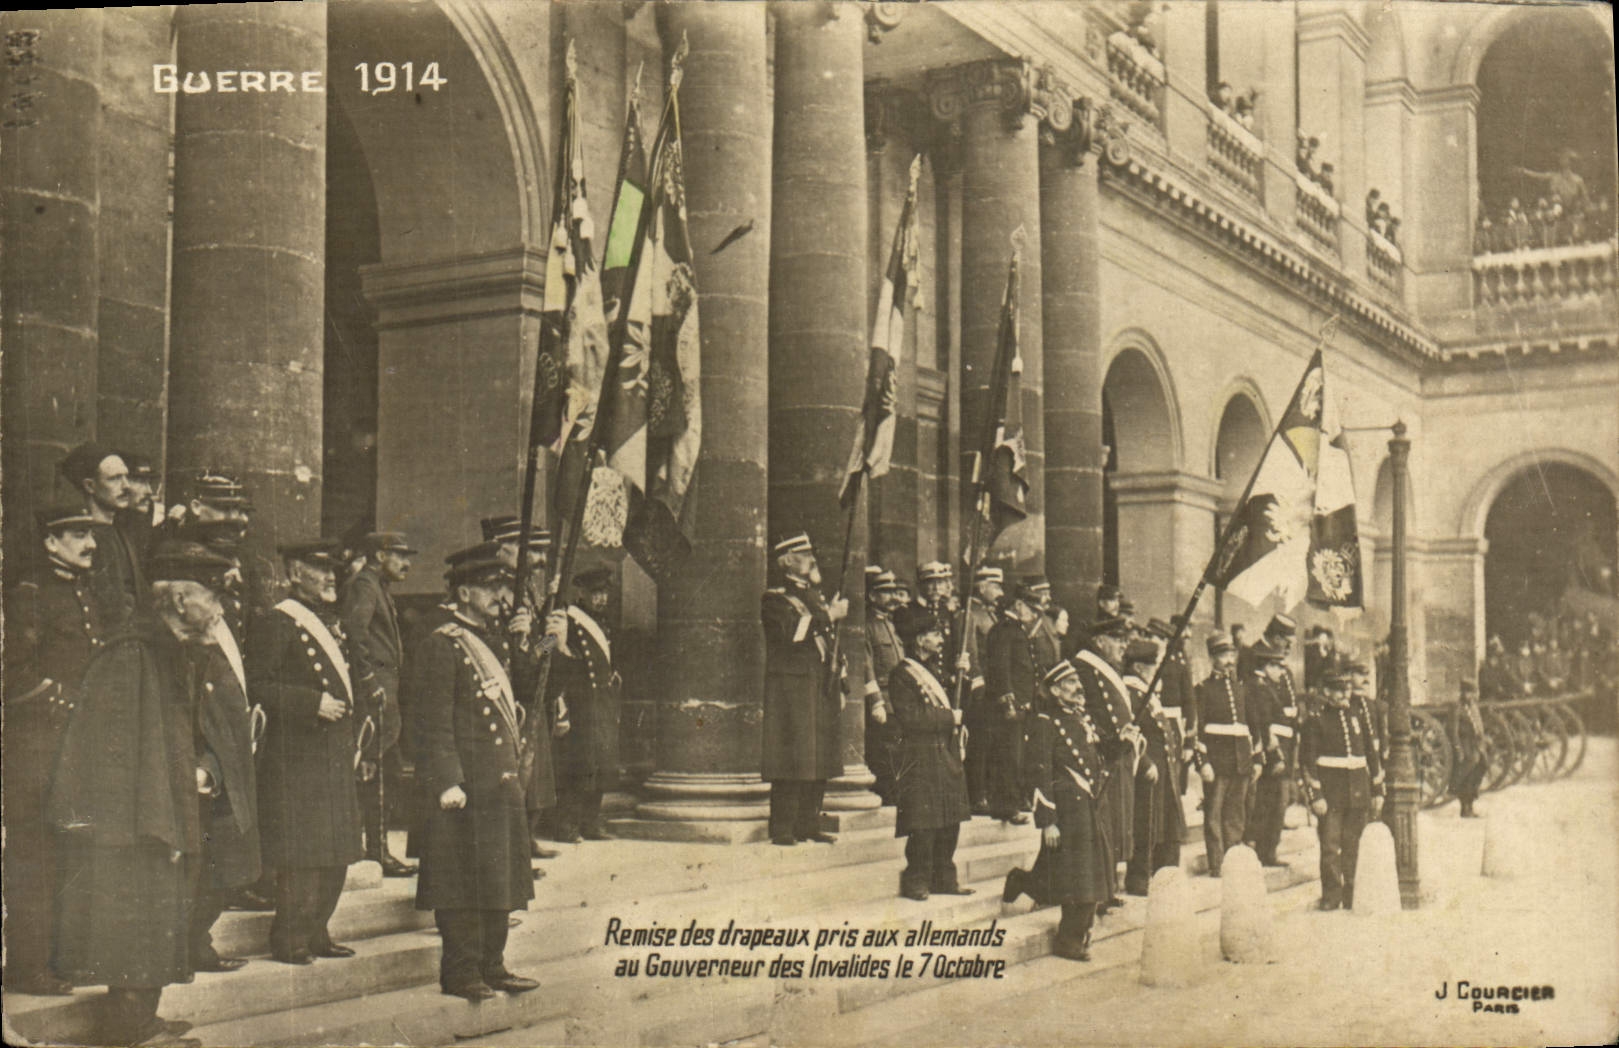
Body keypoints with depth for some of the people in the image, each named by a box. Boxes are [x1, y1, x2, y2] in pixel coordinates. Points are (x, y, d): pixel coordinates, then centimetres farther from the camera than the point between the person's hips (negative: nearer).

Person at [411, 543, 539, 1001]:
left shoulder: (496, 640, 17)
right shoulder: (442, 645, -11)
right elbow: (433, 723, -16)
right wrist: (446, 782, -21)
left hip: (503, 782, 9)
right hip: (466, 787, -9)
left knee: (501, 877, 14)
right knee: (465, 879, -2)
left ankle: (491, 965, 24)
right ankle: (460, 972, 7)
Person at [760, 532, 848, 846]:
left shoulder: (817, 598, 21)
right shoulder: (774, 599, -3)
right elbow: (793, 632, -21)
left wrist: (838, 688, 19)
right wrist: (828, 616, -14)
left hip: (822, 690, 8)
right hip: (791, 688, -8)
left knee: (819, 761, 7)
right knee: (790, 761, -9)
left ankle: (808, 825, 15)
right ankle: (782, 829, -6)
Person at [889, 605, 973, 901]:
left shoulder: (936, 670, 18)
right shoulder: (901, 676, -9)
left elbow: (952, 704, 25)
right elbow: (910, 718, -18)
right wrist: (949, 717, -13)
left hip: (946, 755, 8)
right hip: (920, 759, -8)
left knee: (950, 821, 10)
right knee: (923, 826, -8)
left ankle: (944, 879, 19)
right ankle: (916, 882, 0)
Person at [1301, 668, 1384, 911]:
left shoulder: (1359, 718, 13)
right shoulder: (1316, 722, 0)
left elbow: (1372, 755, 18)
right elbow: (1308, 760, -4)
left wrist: (1377, 791, 14)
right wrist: (1315, 796, -11)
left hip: (1358, 795, 4)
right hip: (1330, 796, -4)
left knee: (1353, 847, 6)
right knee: (1330, 846, -6)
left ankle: (1352, 896, 13)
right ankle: (1331, 896, 0)